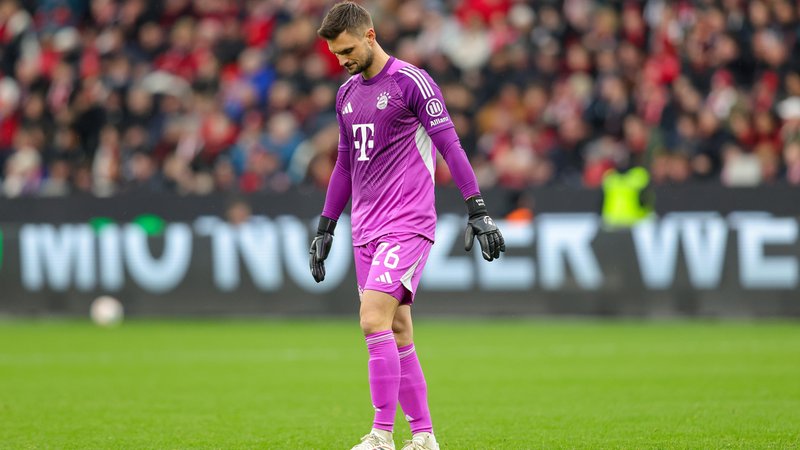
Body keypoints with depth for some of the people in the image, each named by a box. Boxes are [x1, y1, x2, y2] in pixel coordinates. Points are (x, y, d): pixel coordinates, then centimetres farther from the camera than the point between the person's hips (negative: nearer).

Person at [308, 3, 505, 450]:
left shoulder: (411, 81, -8)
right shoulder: (347, 93, 15)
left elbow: (450, 145, -9)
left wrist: (478, 210, -13)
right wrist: (325, 228, 23)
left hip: (408, 224, -7)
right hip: (367, 228, 7)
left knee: (375, 319, -18)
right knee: (397, 333, 6)